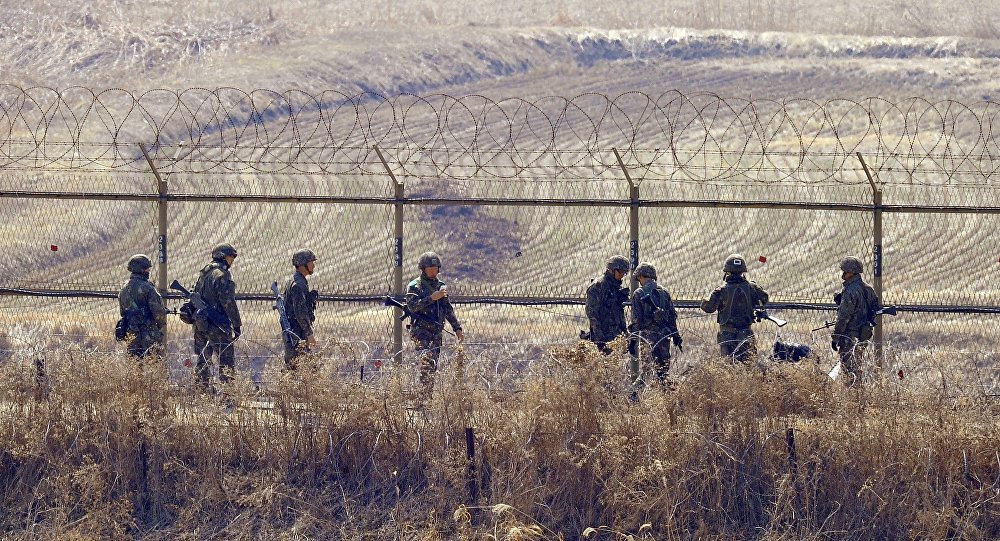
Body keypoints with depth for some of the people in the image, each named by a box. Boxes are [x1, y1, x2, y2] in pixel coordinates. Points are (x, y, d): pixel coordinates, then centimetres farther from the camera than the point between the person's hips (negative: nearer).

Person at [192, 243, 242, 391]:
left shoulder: (204, 274, 15)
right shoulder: (222, 275, -12)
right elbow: (228, 302, -16)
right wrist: (237, 324, -12)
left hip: (200, 322, 8)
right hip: (217, 324, -8)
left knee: (203, 359, 12)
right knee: (227, 361, -6)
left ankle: (203, 388, 13)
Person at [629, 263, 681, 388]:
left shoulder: (638, 294, -4)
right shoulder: (663, 292, 9)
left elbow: (636, 319, -7)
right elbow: (672, 315, 11)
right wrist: (676, 335, 17)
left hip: (648, 334, -4)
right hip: (665, 334, 4)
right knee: (663, 367, 10)